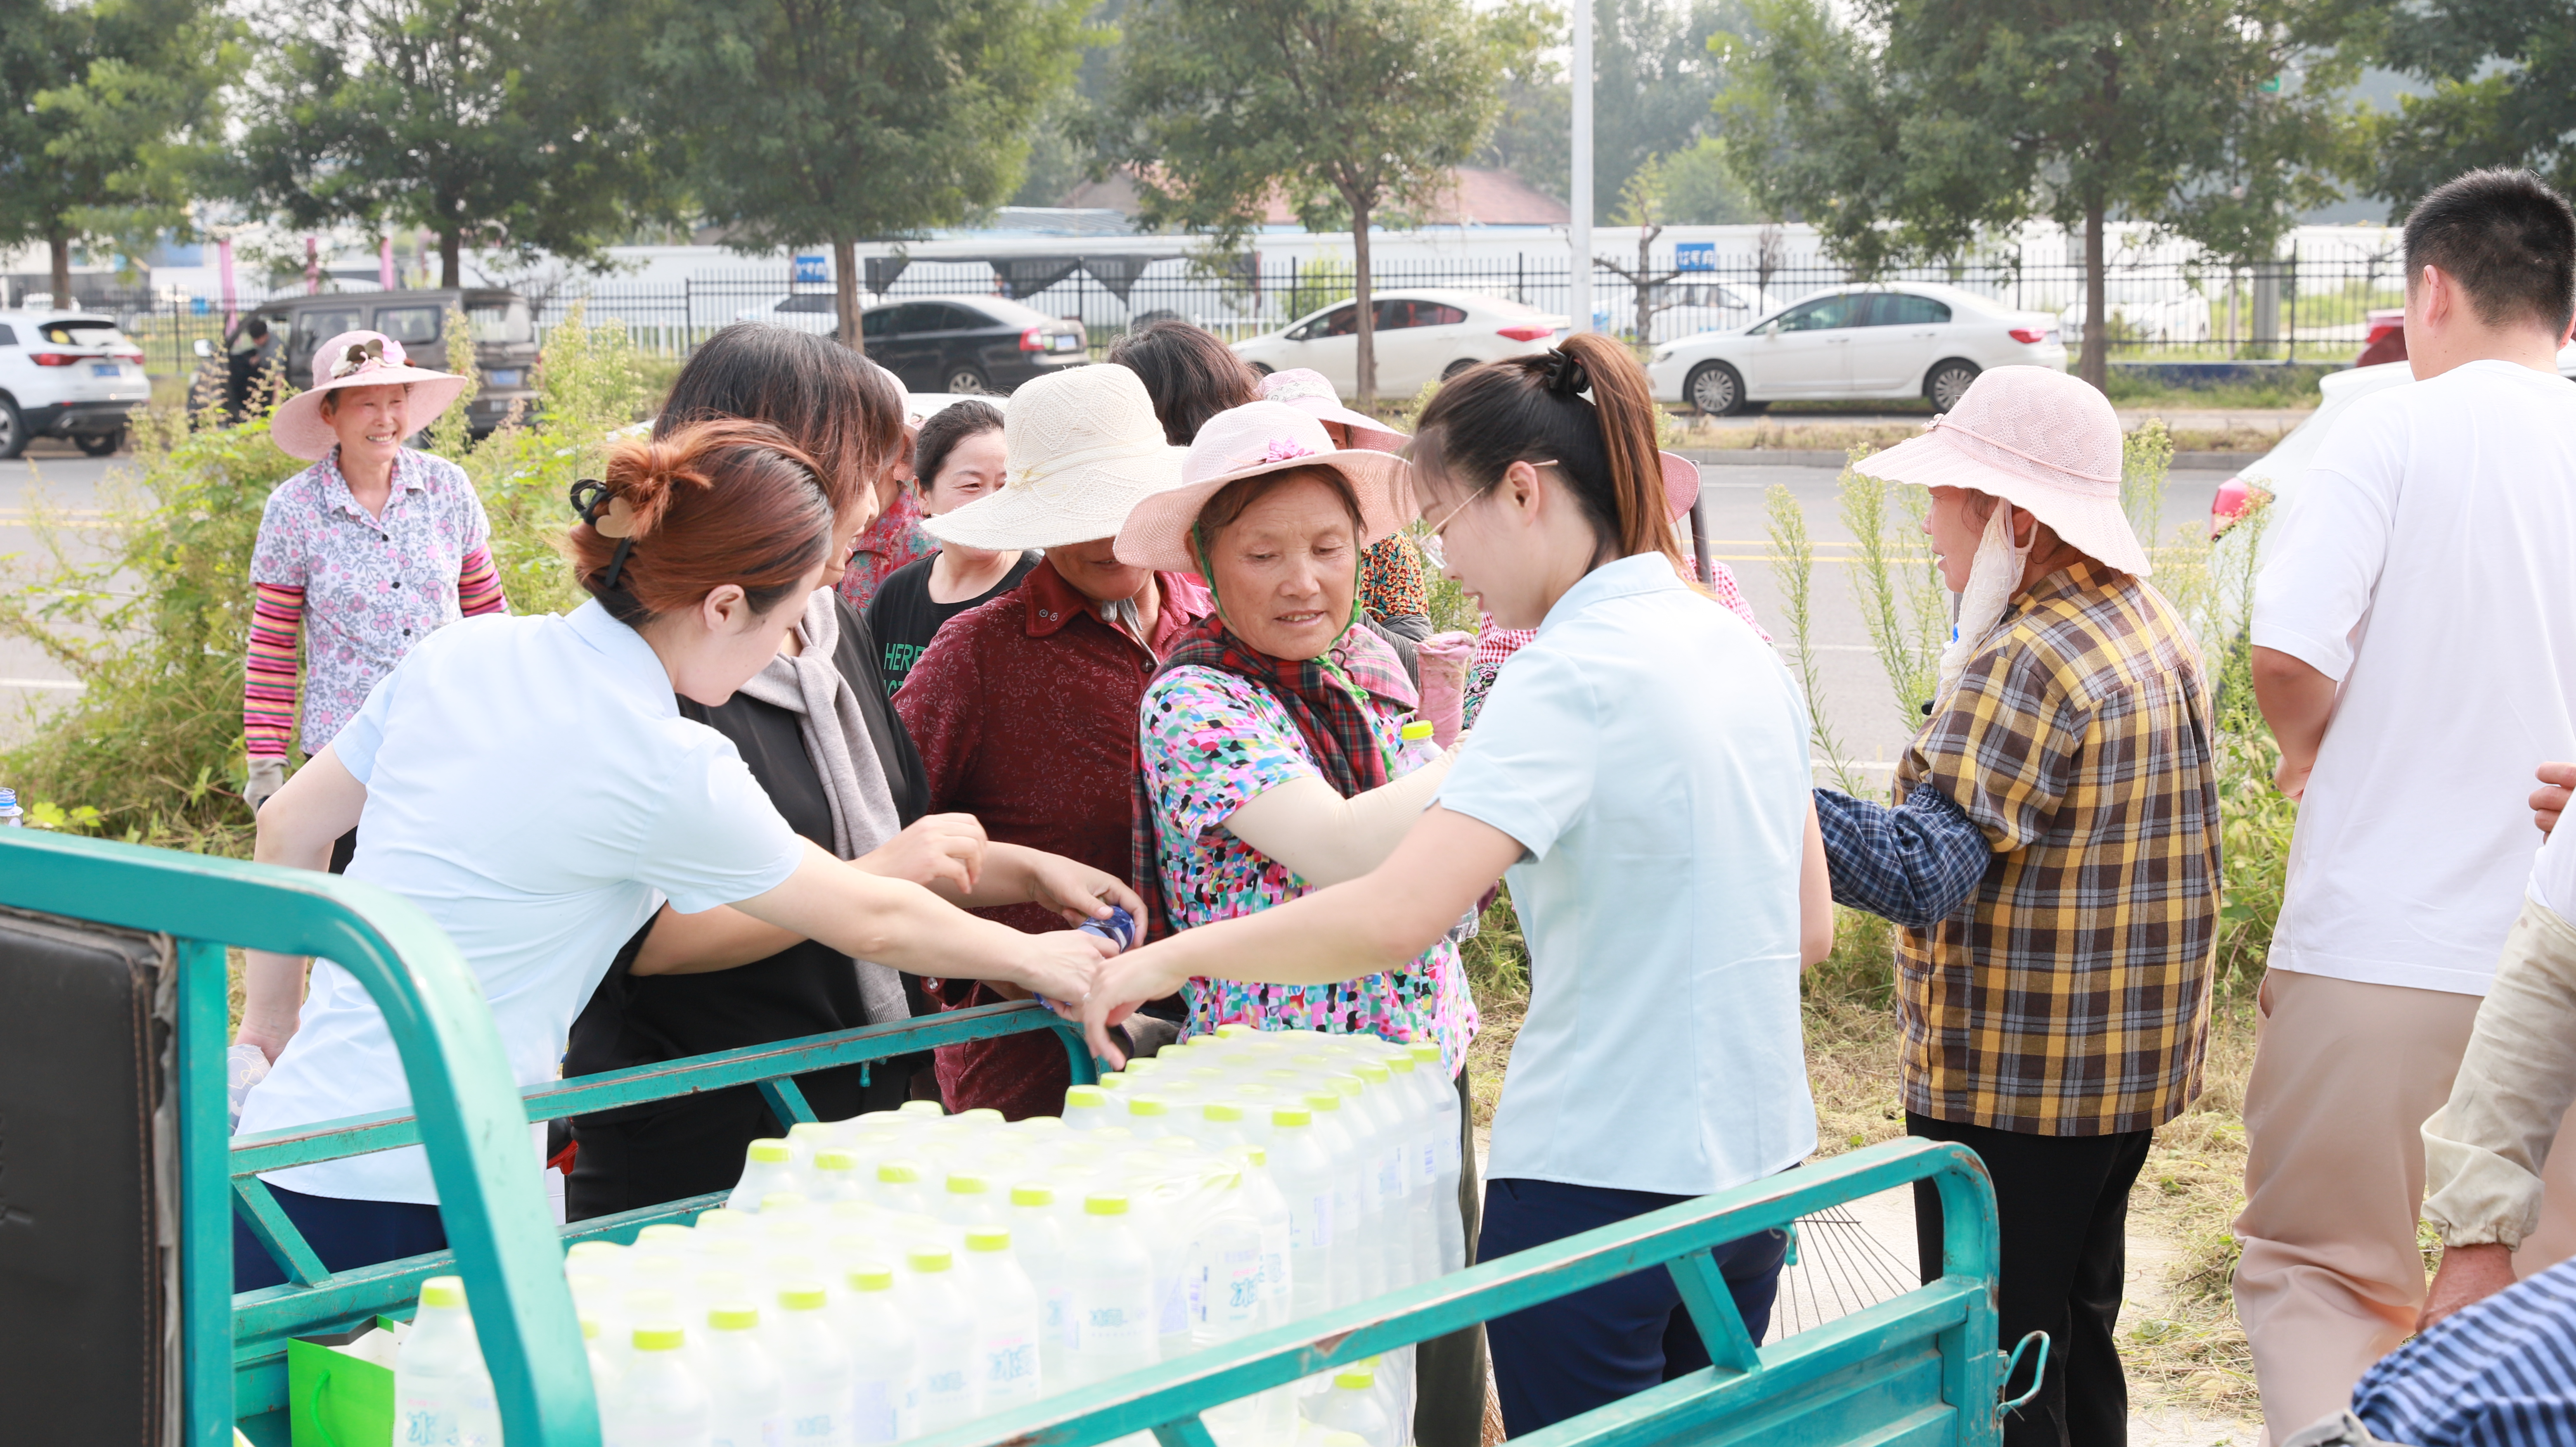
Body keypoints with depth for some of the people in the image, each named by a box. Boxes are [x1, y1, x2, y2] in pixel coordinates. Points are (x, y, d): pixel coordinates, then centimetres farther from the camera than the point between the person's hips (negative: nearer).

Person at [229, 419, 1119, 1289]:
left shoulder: (467, 652, 4)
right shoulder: (674, 772, -15)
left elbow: (290, 828, 15)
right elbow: (869, 924, 0)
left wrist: (271, 1010, 29)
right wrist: (1036, 960, 16)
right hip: (421, 1199, -8)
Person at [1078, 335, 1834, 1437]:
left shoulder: (1575, 674, -18)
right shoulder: (1741, 651, 8)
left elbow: (1391, 919, -27)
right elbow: (1809, 930, 14)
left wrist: (1170, 957, -16)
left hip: (1603, 1173, -8)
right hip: (1754, 1158, 8)